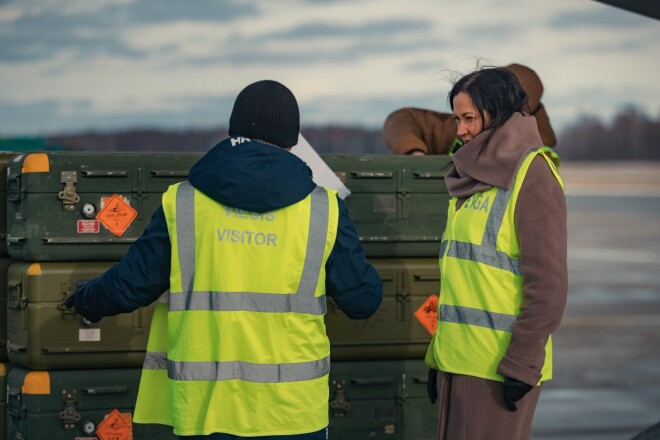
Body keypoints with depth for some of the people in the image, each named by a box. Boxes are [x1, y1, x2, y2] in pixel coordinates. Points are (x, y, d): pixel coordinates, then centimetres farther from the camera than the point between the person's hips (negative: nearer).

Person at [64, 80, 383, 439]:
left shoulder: (182, 204, -1)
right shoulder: (323, 210, -2)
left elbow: (131, 285, 3)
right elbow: (362, 299, 1)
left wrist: (87, 301, 26)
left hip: (205, 410, 1)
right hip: (293, 411, 0)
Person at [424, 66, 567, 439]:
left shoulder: (532, 174, -8)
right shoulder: (474, 179, 17)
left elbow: (548, 282, -14)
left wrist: (521, 363, -16)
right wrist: (438, 354, 17)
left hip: (498, 366, -8)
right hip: (458, 360, 8)